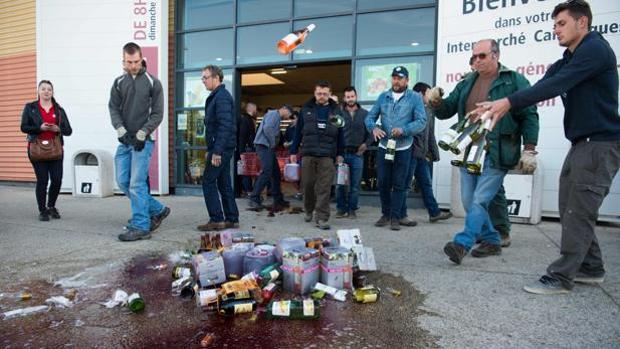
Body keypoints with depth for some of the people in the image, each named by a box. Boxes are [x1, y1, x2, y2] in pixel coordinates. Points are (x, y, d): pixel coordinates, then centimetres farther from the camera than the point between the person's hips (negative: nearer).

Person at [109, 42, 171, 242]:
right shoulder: (119, 83, 12)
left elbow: (157, 114, -5)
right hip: (124, 141, 6)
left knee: (137, 183, -9)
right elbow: (113, 109, 7)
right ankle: (158, 210, 19)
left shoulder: (153, 83, -1)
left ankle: (140, 227, 0)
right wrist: (121, 130, -10)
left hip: (143, 141, -6)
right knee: (123, 182, 6)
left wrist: (141, 134, -13)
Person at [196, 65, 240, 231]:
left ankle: (216, 220, 0)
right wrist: (210, 149, 21)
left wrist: (216, 152, -24)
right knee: (224, 184, 11)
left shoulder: (222, 97, -13)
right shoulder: (216, 96, 19)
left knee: (208, 182, -5)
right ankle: (232, 219, 17)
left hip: (222, 147, -10)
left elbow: (225, 126, -21)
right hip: (223, 148, 10)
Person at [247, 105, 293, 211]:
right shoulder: (273, 114, -6)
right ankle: (254, 200, -17)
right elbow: (267, 128, -21)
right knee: (266, 171, -18)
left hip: (269, 147, 11)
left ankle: (278, 199, 20)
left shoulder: (277, 117, 24)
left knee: (276, 172, 12)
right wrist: (273, 143, -12)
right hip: (264, 145, -11)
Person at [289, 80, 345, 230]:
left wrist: (339, 154, 4)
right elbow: (298, 131, 9)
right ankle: (309, 210, 29)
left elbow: (340, 134, 9)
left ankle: (322, 218, 1)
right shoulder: (306, 109, 8)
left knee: (324, 188, -4)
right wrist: (293, 152, 7)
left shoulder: (336, 110, 8)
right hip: (308, 154, 1)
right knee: (307, 184, 6)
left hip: (327, 156, -1)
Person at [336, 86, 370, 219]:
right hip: (342, 152, 0)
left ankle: (352, 209, 16)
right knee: (340, 183, 2)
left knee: (355, 184, 5)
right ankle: (341, 208, 15)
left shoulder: (365, 114, 7)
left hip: (357, 154, 1)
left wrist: (366, 144, -3)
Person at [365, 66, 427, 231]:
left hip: (403, 149, -3)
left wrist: (404, 130, -24)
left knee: (399, 184, 3)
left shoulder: (415, 98, -1)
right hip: (383, 147, 3)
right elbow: (370, 116, 6)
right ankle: (385, 214, 24)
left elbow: (421, 121, -9)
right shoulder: (383, 97, 8)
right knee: (383, 182, 7)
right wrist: (373, 127, -16)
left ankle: (395, 217, 13)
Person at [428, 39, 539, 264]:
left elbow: (529, 116, -3)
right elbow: (447, 110, 16)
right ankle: (491, 241, 22)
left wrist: (529, 150, -10)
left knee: (480, 200, -11)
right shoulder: (466, 84, 15)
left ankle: (462, 244, -11)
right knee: (469, 201, 8)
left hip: (496, 154, -6)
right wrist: (436, 102, -7)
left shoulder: (514, 81, 0)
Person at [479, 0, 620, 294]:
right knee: (570, 209, 11)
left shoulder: (595, 49, -11)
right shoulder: (566, 62, 16)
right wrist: (500, 109, -11)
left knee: (578, 213, -7)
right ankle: (591, 268, 24)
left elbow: (554, 86, -24)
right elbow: (541, 86, 3)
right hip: (581, 143, 9)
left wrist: (509, 102, -29)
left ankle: (560, 278, -1)